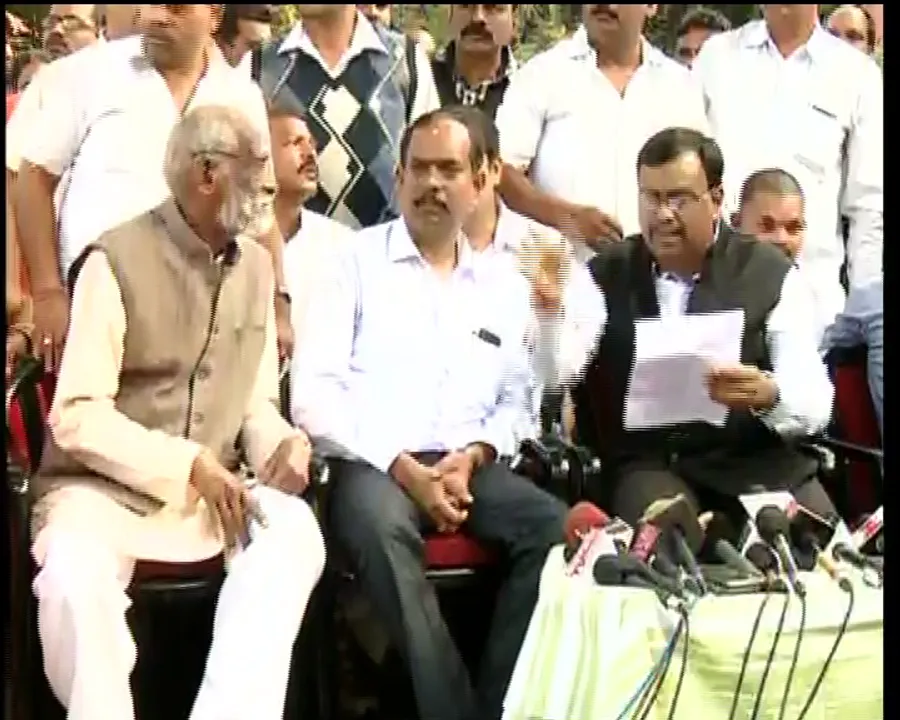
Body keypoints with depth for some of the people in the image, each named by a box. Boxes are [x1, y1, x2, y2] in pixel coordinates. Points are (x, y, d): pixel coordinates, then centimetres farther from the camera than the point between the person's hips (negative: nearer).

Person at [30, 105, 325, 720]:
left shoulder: (256, 265, 11)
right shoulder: (117, 260, -8)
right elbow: (78, 418, -14)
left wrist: (281, 444, -9)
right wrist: (188, 465, -20)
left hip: (211, 490, 5)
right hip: (103, 488, -4)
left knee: (296, 531, -27)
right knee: (75, 576, -36)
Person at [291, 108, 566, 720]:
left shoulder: (503, 284, 18)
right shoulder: (356, 261, 5)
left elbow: (517, 399, 15)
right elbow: (314, 392, -4)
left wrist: (472, 457, -7)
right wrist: (405, 468, -13)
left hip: (468, 467, 4)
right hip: (372, 463, -3)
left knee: (555, 526, -24)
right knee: (383, 528, -37)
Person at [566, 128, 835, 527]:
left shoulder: (771, 274, 3)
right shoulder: (605, 274, 9)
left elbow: (815, 406, -5)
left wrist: (767, 396, -26)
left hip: (755, 462, 1)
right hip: (646, 463, 0)